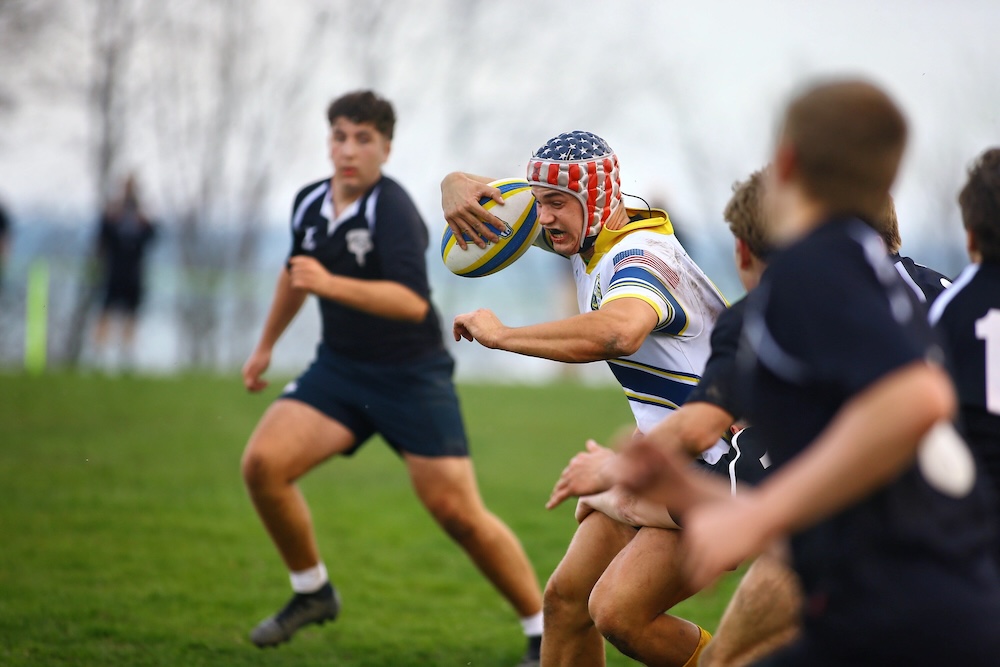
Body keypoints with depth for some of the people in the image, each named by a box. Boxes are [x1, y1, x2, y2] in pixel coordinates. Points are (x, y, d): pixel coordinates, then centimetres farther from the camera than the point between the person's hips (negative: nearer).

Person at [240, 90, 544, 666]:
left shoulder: (393, 210, -20)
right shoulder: (310, 204, 3)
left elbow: (413, 302, -34)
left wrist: (331, 284, -44)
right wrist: (267, 344, 34)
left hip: (412, 375, -6)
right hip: (339, 366, 6)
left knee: (458, 512, -11)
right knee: (263, 463, -13)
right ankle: (313, 593, 9)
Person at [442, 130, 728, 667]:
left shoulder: (641, 257, -24)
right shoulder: (586, 239, 4)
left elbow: (618, 331, -49)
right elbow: (484, 195, 15)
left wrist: (500, 334, -36)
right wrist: (458, 187, -12)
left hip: (720, 469, -10)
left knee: (618, 612, -20)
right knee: (565, 598, 7)